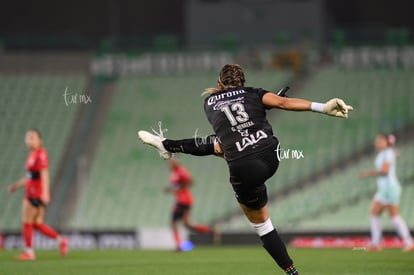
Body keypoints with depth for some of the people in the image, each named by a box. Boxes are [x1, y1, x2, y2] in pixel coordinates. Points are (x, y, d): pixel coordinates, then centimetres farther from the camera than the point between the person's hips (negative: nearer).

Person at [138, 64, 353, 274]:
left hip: (245, 170, -4)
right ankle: (167, 145, 53)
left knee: (260, 223, 16)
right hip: (271, 156, 4)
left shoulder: (210, 102, 11)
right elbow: (282, 102, -9)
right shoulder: (253, 94, 8)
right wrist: (322, 107, -18)